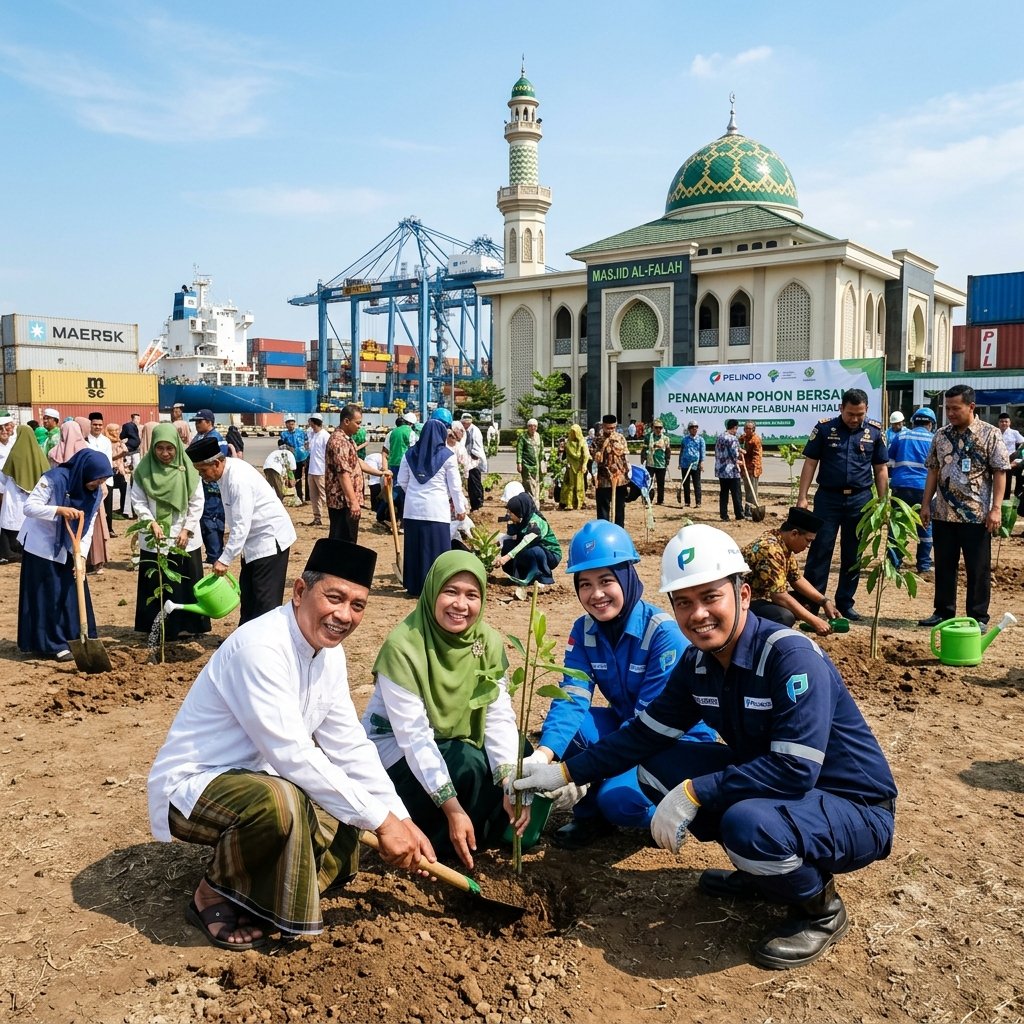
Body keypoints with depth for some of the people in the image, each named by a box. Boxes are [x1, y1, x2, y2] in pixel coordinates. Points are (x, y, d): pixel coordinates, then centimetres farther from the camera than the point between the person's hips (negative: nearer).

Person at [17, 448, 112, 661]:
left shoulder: (96, 492, -7)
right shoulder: (54, 478, -23)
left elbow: (88, 527, -5)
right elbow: (29, 507, -25)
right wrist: (59, 510, -39)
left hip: (68, 547, 6)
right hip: (41, 544, -6)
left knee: (74, 591, 6)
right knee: (47, 595, -2)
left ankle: (77, 638, 16)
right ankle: (53, 644, 5)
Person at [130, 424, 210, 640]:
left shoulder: (188, 469, -5)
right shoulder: (144, 469, -4)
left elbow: (197, 502, -2)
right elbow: (138, 501, -2)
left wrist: (187, 529, -9)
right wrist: (152, 522, -16)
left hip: (184, 537, 0)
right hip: (153, 539, 0)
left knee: (186, 584, 6)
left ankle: (189, 626, 16)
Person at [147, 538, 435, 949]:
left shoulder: (330, 651, -1)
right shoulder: (260, 646, -28)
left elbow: (348, 746, 2)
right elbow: (293, 756, -32)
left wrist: (401, 819, -6)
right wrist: (380, 819, -26)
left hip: (256, 779, 9)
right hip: (192, 787, -9)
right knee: (281, 801, -36)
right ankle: (214, 894, -8)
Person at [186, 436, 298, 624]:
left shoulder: (238, 480, -27)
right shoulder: (226, 473, 1)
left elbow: (241, 525, -29)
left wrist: (224, 559, -26)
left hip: (270, 538, -10)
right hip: (255, 539, 10)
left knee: (266, 598, -9)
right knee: (248, 594, 16)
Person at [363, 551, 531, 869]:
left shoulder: (488, 642, -10)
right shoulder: (404, 646, -26)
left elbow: (500, 717, -14)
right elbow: (414, 736, -28)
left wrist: (511, 783, -30)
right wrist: (452, 807, -33)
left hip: (452, 744, 6)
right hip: (396, 747, -6)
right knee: (468, 766, -30)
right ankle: (425, 847, -7)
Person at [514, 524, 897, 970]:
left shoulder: (792, 657, -26)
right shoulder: (698, 663, -3)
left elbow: (795, 771, -33)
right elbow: (646, 733, 4)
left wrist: (693, 793, -29)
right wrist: (563, 772, -2)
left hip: (855, 811, -7)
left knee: (750, 824, -37)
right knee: (657, 769, -3)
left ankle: (821, 908, -3)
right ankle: (761, 872, 12)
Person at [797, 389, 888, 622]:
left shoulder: (875, 431, 3)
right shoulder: (824, 428, -2)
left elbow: (881, 469, 8)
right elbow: (810, 463, 0)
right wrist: (802, 497, -6)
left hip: (860, 500, 2)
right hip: (828, 497, -2)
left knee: (853, 555, 9)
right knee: (819, 550, -2)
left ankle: (845, 602, 19)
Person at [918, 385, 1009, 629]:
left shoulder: (990, 434, -5)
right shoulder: (941, 435, 8)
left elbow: (1000, 473, -7)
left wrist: (995, 508, -13)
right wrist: (926, 504, 8)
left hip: (977, 516, -4)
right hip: (943, 514, 4)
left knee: (978, 569, 4)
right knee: (943, 566, 11)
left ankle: (978, 617, 14)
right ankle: (943, 611, 23)